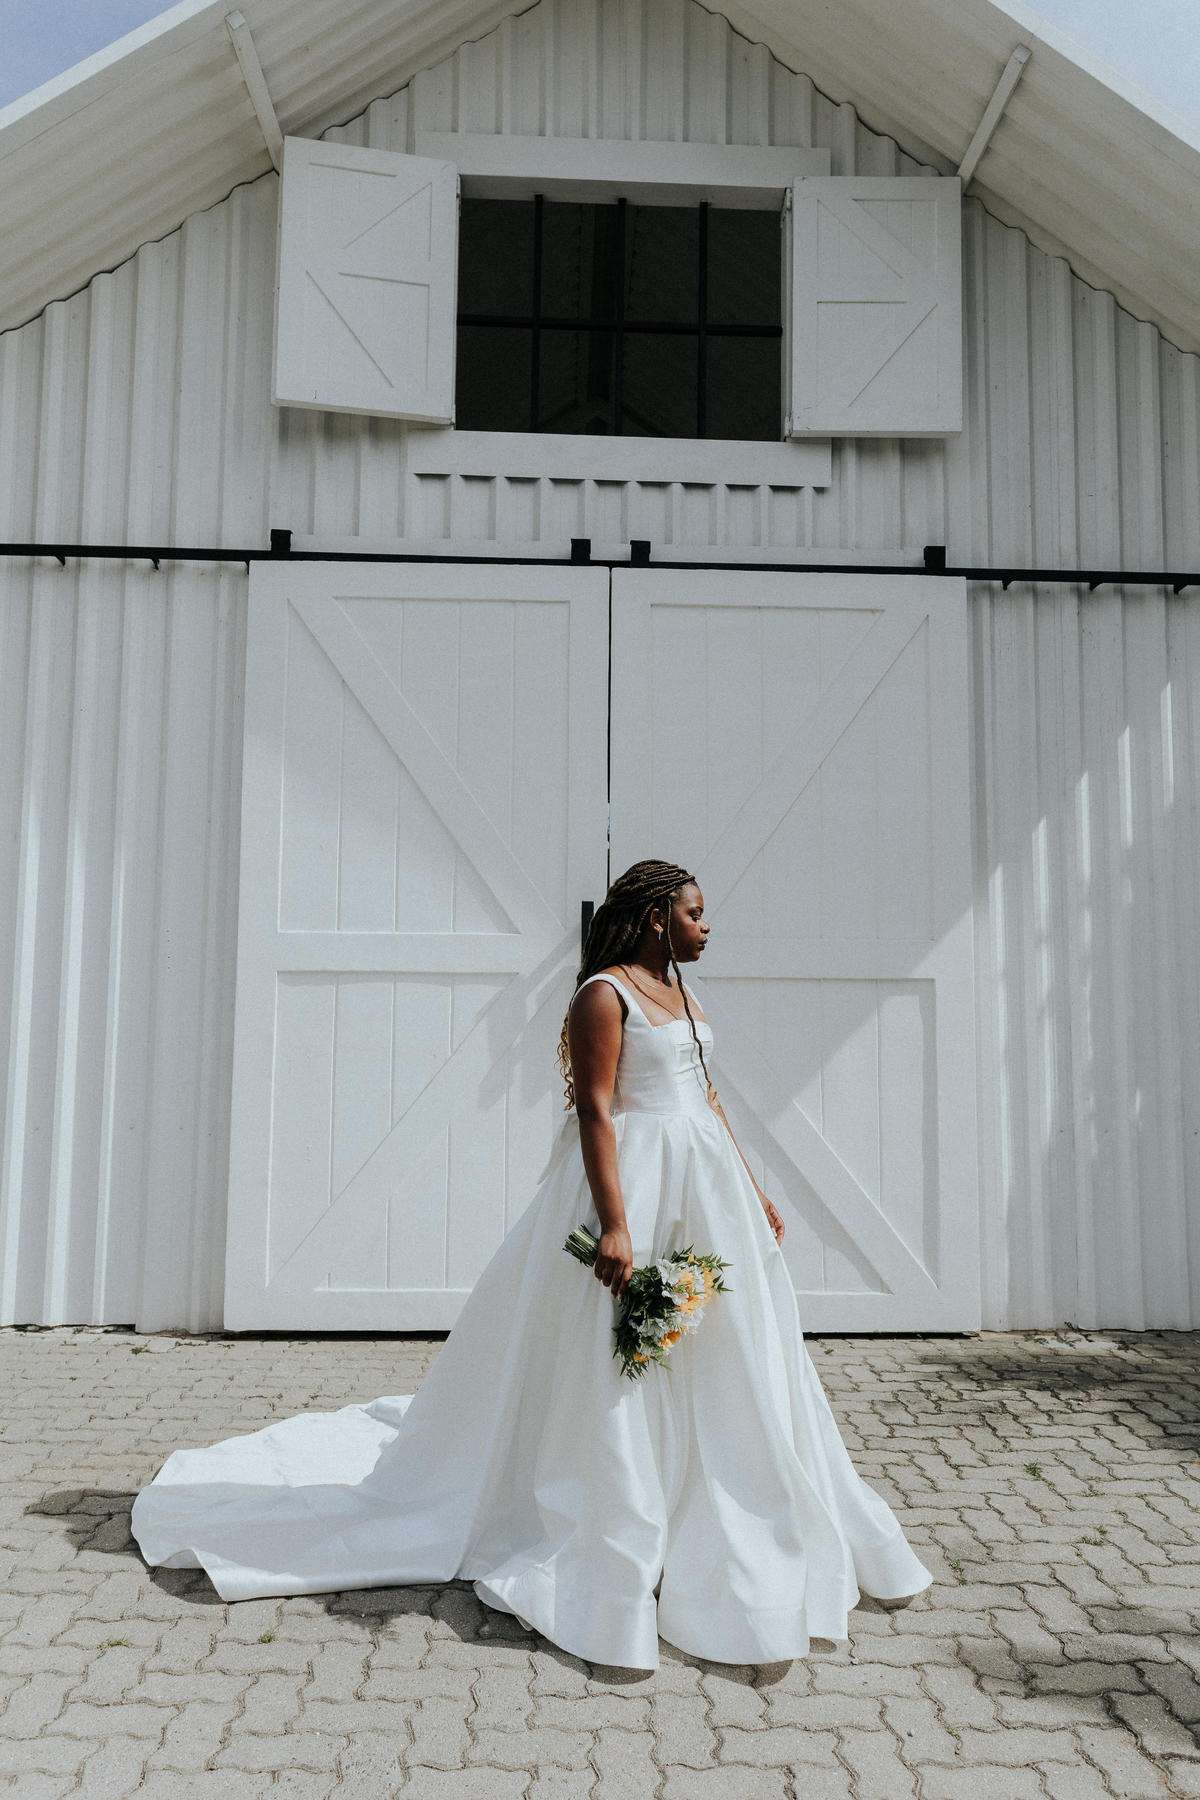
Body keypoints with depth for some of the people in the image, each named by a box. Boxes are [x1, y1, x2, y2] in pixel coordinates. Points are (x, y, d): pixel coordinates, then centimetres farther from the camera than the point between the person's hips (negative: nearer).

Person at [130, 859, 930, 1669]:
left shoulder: (683, 994, 14)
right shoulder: (605, 994, -12)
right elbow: (595, 1112, -19)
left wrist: (753, 1191, 17)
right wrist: (615, 1225, -25)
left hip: (705, 1191, 9)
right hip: (636, 1182, -9)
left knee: (720, 1369, 16)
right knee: (617, 1385, 0)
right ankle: (610, 1568, 15)